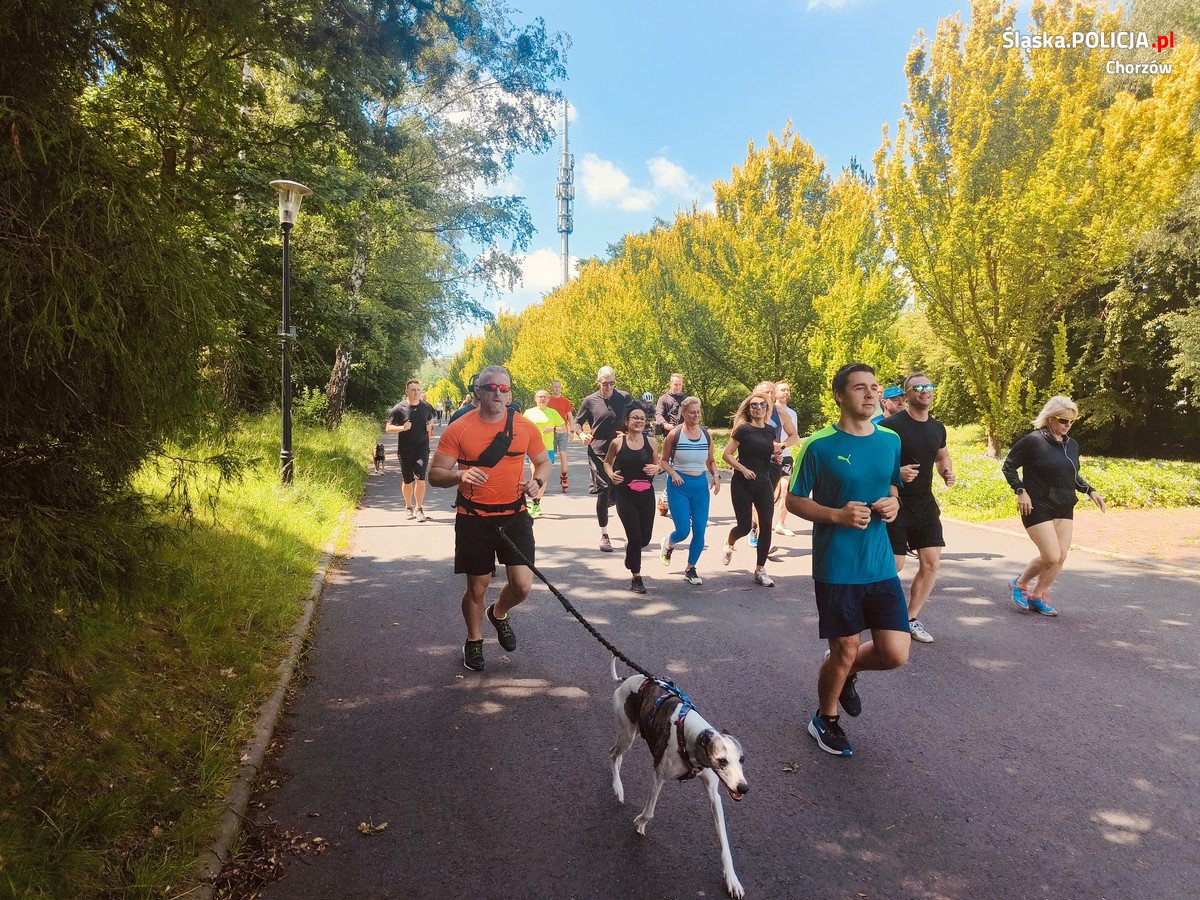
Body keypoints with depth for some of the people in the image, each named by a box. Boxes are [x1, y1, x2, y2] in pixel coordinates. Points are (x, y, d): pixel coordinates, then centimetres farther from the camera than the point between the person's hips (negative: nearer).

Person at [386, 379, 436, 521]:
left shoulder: (426, 407, 3)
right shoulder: (399, 408, -6)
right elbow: (388, 428, -5)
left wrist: (430, 428, 4)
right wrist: (402, 428, -22)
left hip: (422, 448, 1)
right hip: (405, 451, -1)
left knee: (420, 478, -11)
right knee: (407, 481, 10)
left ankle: (419, 508, 4)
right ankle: (408, 507, 31)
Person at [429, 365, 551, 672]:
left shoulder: (525, 427, 0)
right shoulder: (458, 429, -7)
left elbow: (543, 462, 15)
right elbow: (435, 474, -6)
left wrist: (537, 481, -8)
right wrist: (460, 476, -27)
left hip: (514, 516, 2)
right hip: (474, 520, -2)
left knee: (523, 585, -3)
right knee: (477, 587, 8)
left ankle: (499, 613, 33)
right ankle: (474, 641, 36)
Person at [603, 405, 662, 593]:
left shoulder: (650, 441, 2)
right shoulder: (617, 442, -4)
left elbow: (657, 464, 14)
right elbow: (607, 462, 10)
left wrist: (655, 468, -9)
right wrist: (611, 474, -10)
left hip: (646, 495, 3)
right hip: (625, 495, -3)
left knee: (645, 538, 7)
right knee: (635, 537, -6)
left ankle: (629, 549, 44)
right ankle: (636, 578, 12)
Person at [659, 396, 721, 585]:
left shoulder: (706, 434, 4)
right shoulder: (675, 434, -7)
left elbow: (711, 461, 16)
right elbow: (664, 461, 1)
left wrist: (715, 476, -2)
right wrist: (673, 474, -16)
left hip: (701, 485, 4)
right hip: (679, 485, -4)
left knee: (700, 530, 0)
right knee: (683, 530, -5)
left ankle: (690, 569, 18)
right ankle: (668, 543, 32)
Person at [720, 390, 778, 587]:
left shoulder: (770, 430, 7)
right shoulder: (743, 429, -8)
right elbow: (727, 454, -9)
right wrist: (743, 469, -18)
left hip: (763, 483, 5)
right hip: (742, 484, -4)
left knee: (766, 526, -2)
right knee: (745, 526, -3)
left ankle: (760, 571, 9)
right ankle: (729, 543, 34)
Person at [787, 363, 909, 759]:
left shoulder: (890, 440, 5)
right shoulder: (819, 445, -11)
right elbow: (794, 501, -4)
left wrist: (892, 503, -4)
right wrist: (838, 515, -20)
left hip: (880, 565, 5)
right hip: (836, 568, -4)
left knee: (896, 653, 0)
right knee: (845, 651, 6)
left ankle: (846, 671, 34)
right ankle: (825, 720, 34)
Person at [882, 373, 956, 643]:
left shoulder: (937, 428, 9)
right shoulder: (891, 425, -12)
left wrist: (947, 472, 5)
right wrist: (897, 472, -27)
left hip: (925, 504, 6)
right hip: (896, 503, -6)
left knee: (931, 563, 3)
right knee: (894, 565, -5)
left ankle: (911, 619, 18)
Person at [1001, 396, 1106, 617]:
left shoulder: (1072, 445, 11)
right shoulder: (1033, 441, -11)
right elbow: (1009, 466, -7)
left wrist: (1090, 491, 10)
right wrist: (1021, 491, -16)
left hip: (1064, 508, 7)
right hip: (1037, 507, -7)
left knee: (1061, 557, 3)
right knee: (1051, 556, -11)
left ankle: (1038, 596, 19)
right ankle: (1019, 584, 14)